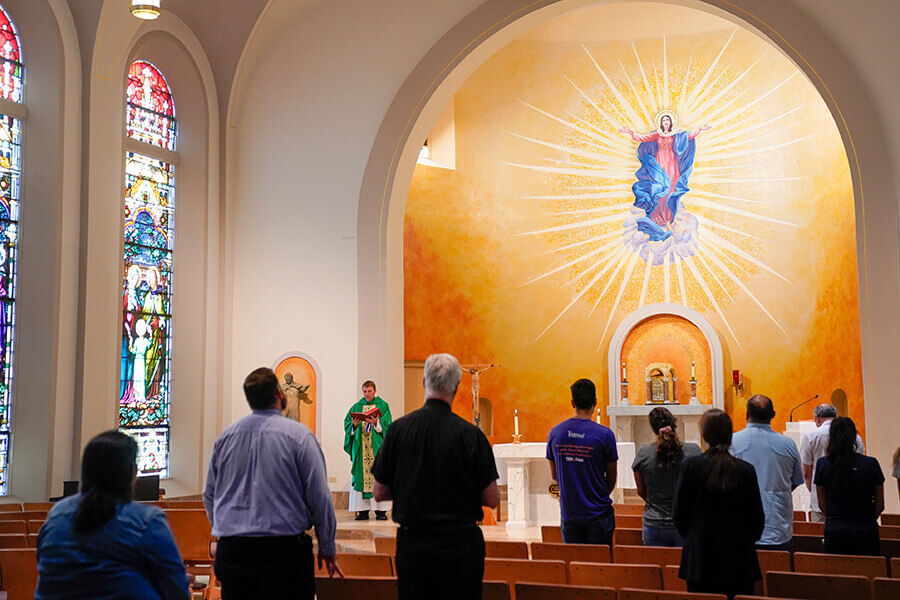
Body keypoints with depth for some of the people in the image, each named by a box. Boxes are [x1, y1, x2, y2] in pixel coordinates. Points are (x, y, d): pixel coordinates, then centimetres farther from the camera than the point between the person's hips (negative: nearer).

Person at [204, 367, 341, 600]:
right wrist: (327, 550, 3)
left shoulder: (225, 436, 8)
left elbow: (209, 495, 17)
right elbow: (319, 498, -6)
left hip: (231, 551, 5)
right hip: (285, 551, -5)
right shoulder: (298, 435, -6)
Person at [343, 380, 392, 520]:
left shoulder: (383, 406, 7)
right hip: (360, 447, 2)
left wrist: (376, 423, -19)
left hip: (377, 446, -2)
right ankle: (363, 510, 0)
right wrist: (354, 425, -13)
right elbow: (347, 423, 7)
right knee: (361, 476, -2)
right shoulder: (356, 407, 14)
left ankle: (381, 510, -5)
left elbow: (387, 425, -3)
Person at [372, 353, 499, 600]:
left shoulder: (399, 429, -5)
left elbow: (379, 493, 2)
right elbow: (492, 500, -4)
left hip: (412, 545, 2)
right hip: (461, 545, -1)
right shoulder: (470, 434, -10)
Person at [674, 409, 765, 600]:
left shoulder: (690, 466, -9)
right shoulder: (746, 470, -6)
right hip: (738, 562, 1)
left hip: (700, 560, 0)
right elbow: (758, 518, 2)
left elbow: (679, 513, -1)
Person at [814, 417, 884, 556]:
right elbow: (880, 505, 5)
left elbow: (822, 505, 5)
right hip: (866, 533, -1)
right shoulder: (871, 464, -5)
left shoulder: (822, 464, -4)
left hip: (834, 533, 1)